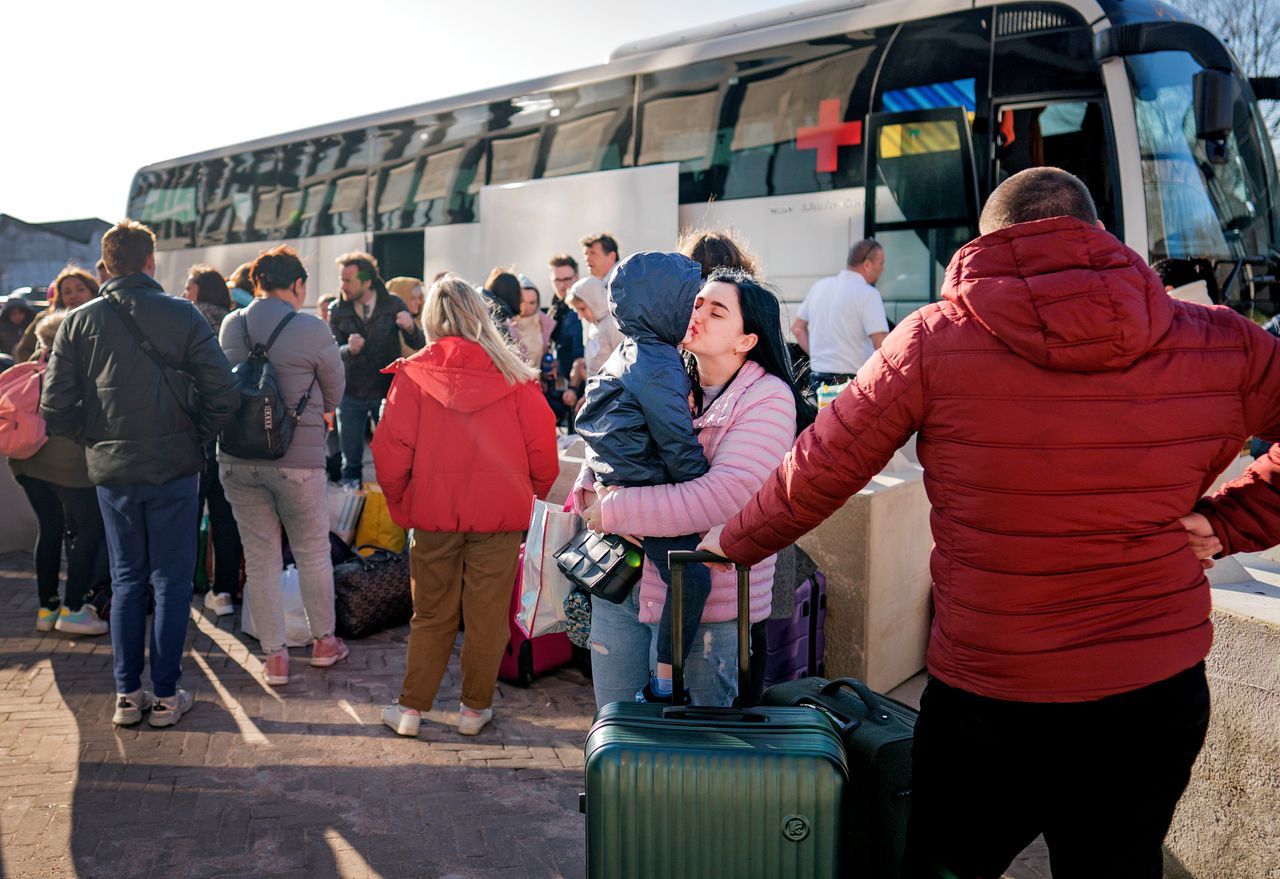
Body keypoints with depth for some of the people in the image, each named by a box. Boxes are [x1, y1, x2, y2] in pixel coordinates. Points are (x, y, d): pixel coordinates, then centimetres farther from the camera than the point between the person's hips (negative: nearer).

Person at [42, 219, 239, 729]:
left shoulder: (78, 322, 0)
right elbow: (224, 395, -13)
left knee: (126, 580, 14)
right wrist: (196, 438, 3)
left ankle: (127, 695, 18)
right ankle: (166, 695, 11)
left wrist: (97, 439, 13)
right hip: (175, 468, -2)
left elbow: (56, 411, -3)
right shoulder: (182, 315, -7)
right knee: (172, 581, 6)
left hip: (111, 471, 3)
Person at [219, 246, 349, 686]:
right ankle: (323, 641, 29)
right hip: (297, 459, -3)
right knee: (313, 552, 14)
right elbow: (334, 394, 0)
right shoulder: (313, 330, -11)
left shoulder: (231, 326, 1)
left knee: (259, 557, 11)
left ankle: (274, 655, 18)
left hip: (237, 458, 4)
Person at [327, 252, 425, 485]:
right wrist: (349, 349, -29)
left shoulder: (393, 304, -4)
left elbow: (418, 345, -6)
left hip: (387, 391, -1)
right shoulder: (338, 311, -2)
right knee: (350, 458, 11)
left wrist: (410, 328, -28)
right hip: (351, 394, 1)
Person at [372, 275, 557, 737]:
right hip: (501, 512, 0)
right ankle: (475, 708, 21)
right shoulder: (512, 373, -3)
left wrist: (399, 503, 8)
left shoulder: (412, 374, -4)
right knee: (487, 615, 11)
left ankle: (411, 708, 21)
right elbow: (542, 444, -3)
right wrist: (534, 492, 14)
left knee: (432, 614, 14)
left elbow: (390, 450, -6)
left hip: (433, 513, 1)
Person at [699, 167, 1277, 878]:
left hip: (987, 702, -2)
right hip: (1162, 698, 3)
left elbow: (820, 469, -4)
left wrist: (735, 543, 12)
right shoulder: (1217, 344, -3)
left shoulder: (935, 339, -11)